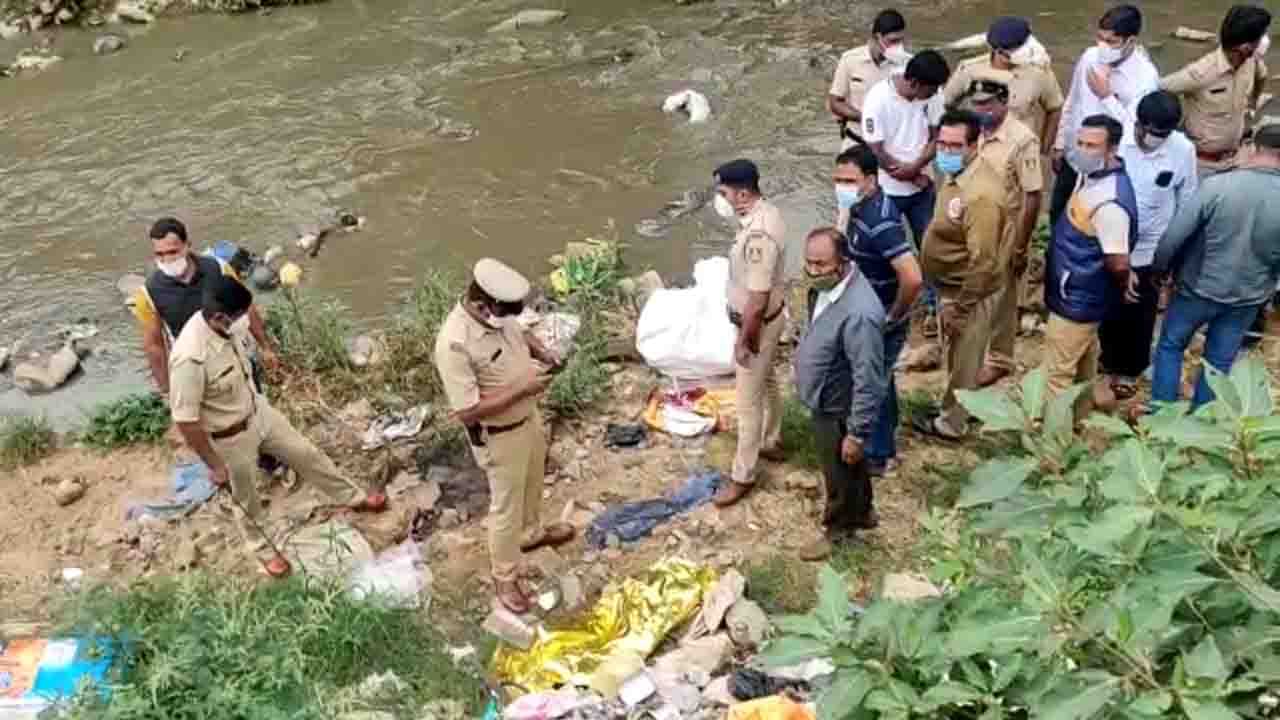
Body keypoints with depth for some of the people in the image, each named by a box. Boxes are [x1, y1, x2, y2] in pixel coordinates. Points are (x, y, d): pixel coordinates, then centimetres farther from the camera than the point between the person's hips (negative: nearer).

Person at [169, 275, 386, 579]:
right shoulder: (190, 359, -40)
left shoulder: (214, 323, -15)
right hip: (231, 438, -7)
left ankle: (355, 498, 42)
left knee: (305, 454, 21)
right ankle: (261, 547, 48)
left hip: (257, 410, 7)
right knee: (245, 499, 20)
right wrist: (215, 466, -20)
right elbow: (185, 421, -30)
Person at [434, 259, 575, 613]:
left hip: (529, 417, 8)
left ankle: (532, 532, 59)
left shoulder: (497, 313, -12)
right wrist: (521, 388, -32)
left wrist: (540, 351, -10)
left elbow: (520, 334, 11)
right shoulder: (454, 344, -36)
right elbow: (467, 411, -33)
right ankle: (505, 579, 33)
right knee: (506, 507, 11)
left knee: (533, 483, 31)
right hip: (499, 437, -8)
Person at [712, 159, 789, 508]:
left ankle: (743, 476, 18)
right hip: (769, 316, 10)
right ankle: (772, 442, 48)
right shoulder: (766, 211, -3)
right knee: (767, 383, 28)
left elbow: (757, 299, -31)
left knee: (748, 401, 4)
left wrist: (743, 341, -21)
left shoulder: (758, 235, -34)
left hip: (758, 324, -10)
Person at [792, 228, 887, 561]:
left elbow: (868, 380, -30)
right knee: (849, 469, 30)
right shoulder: (825, 286, -8)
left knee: (841, 475, 17)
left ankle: (839, 530, 41)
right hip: (826, 402, 8)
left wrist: (857, 433, -24)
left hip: (840, 411, -8)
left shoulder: (858, 313, -36)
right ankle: (862, 513, 52)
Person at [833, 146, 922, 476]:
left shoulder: (880, 222, -32)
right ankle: (885, 436, 46)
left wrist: (894, 316, -22)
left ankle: (875, 455, 26)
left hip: (880, 323, -9)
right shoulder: (864, 206, -2)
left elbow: (913, 278, -38)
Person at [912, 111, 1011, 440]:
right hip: (951, 286, 9)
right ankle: (957, 408, 44)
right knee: (956, 357, 25)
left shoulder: (981, 195, -31)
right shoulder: (954, 177, 0)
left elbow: (983, 262, -30)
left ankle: (952, 423, 29)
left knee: (962, 361, 11)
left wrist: (958, 306, -23)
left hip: (970, 292, -9)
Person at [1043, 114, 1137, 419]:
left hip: (1076, 299, -10)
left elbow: (1118, 263, -29)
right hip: (1083, 294, 10)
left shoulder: (1110, 202, -33)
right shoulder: (1093, 174, -2)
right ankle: (1079, 416, 45)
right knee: (1083, 362, 26)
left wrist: (1122, 289, -11)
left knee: (1058, 373, 3)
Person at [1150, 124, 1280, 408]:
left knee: (1170, 346, 19)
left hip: (1200, 288, -2)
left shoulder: (1216, 185, -23)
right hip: (1248, 298, 2)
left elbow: (1174, 236, -18)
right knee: (1219, 362, 18)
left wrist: (1159, 268, 0)